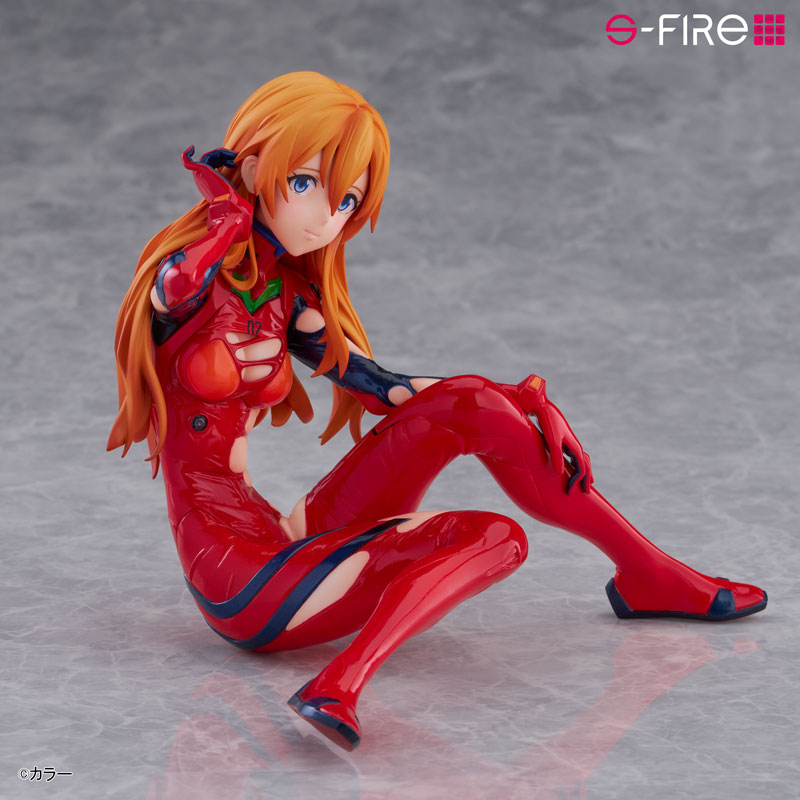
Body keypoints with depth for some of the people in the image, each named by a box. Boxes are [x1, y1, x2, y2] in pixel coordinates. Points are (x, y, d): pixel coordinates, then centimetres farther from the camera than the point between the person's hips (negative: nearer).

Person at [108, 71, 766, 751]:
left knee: (473, 405, -2)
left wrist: (510, 400, 0)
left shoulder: (284, 296, 10)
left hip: (291, 543, 7)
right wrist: (229, 205, -18)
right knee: (496, 537, -17)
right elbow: (178, 286, -36)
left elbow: (379, 385, 12)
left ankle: (645, 572, 8)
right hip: (246, 589, -7)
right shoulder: (190, 283, -11)